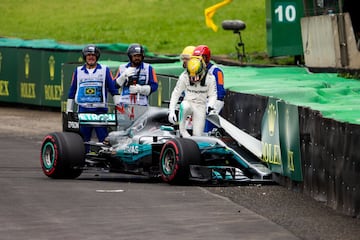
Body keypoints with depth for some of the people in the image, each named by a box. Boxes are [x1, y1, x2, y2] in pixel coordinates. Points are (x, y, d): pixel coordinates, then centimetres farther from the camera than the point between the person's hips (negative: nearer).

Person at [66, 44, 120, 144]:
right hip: (83, 110, 2)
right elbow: (72, 92, 17)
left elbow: (114, 89, 6)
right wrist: (69, 110, 14)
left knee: (104, 139, -6)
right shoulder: (78, 71, 12)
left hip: (100, 110, -2)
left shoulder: (105, 70, 7)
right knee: (83, 140, 2)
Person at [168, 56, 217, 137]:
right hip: (188, 102, -1)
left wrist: (210, 106, -22)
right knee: (184, 106, -40)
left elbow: (213, 95, 0)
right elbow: (176, 94, -4)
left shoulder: (210, 78, -9)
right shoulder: (184, 77, -10)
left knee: (197, 135, -9)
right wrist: (171, 111, -12)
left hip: (201, 107, 1)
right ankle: (182, 129, -20)